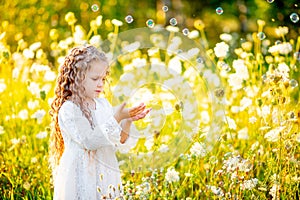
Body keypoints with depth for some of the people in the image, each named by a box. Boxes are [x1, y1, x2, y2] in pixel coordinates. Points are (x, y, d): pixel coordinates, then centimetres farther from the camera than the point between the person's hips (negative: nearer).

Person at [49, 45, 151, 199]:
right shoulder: (68, 109, -12)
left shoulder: (103, 104, 8)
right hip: (80, 178, -6)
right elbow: (90, 141, -21)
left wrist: (128, 121, -8)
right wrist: (116, 118, -24)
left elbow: (118, 142, 9)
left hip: (104, 174, 6)